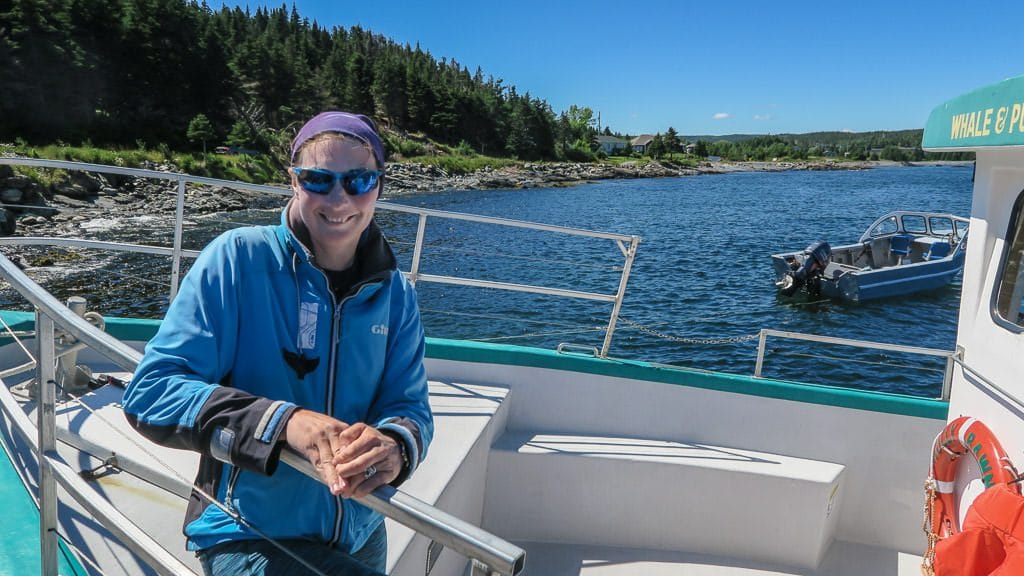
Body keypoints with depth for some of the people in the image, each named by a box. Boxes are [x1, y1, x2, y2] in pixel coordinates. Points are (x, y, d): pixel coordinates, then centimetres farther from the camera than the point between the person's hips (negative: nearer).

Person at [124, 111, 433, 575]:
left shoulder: (395, 294, -1)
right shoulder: (237, 258, -14)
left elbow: (409, 406, -3)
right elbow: (151, 390, -18)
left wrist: (395, 447, -28)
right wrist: (283, 421, -34)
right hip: (247, 537, -5)